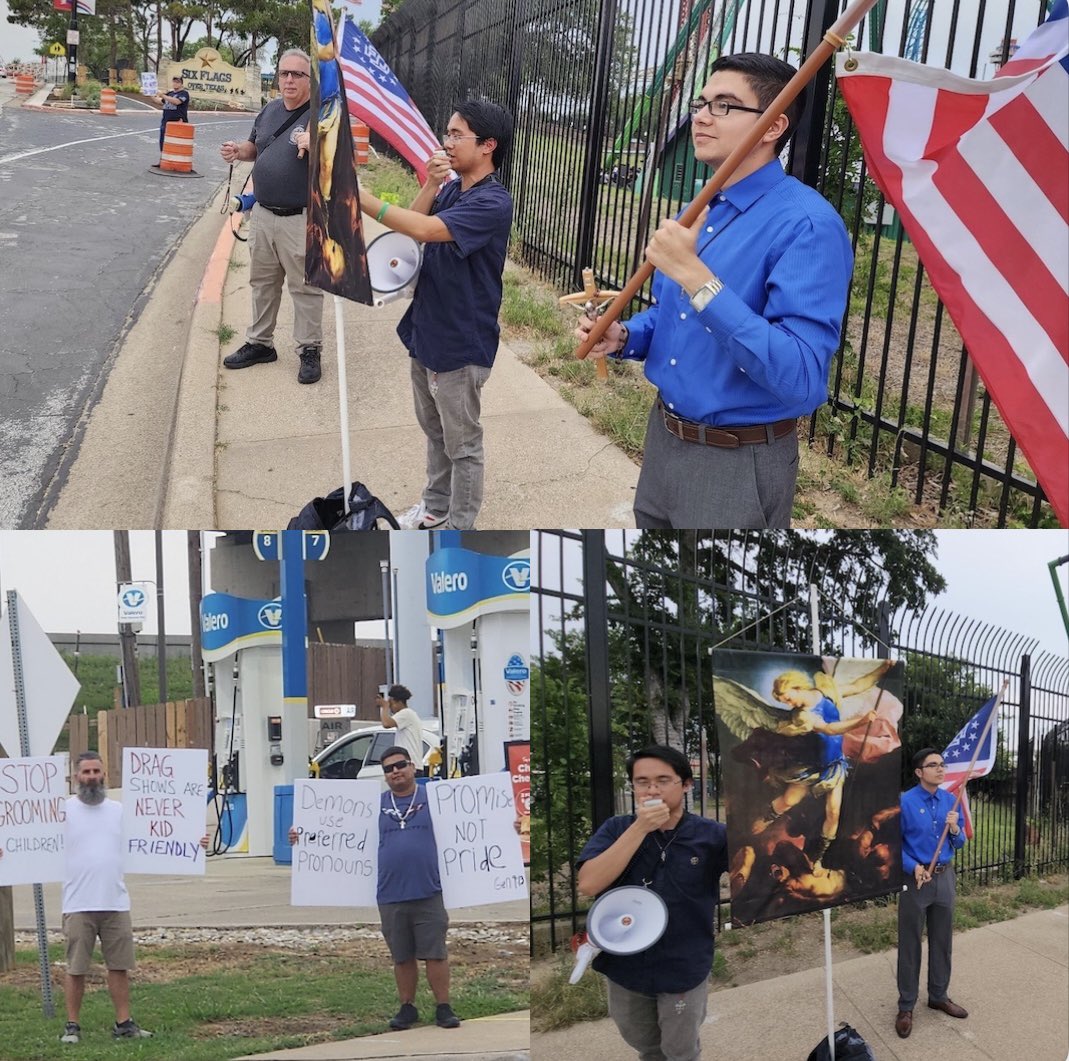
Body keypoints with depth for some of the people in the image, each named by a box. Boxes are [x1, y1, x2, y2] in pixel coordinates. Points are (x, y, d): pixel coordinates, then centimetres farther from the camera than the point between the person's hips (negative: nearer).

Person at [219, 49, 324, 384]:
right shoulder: (270, 110, 9)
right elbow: (256, 148, 22)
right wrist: (238, 151, 0)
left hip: (301, 218, -7)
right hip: (263, 214, 7)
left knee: (304, 287, 2)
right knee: (262, 282, 18)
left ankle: (310, 350, 13)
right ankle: (260, 343, 31)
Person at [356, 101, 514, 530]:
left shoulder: (492, 202, -23)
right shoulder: (451, 190, 5)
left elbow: (424, 229, -34)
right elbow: (408, 231, -1)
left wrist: (359, 196, -34)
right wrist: (429, 187, -14)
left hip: (461, 344, -8)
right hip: (426, 332, 9)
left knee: (462, 443, 7)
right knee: (434, 431, 24)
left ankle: (459, 530, 20)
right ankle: (436, 506, 40)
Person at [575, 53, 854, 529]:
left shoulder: (807, 225, -21)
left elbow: (801, 377, -31)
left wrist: (696, 277, -33)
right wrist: (623, 337, -1)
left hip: (738, 466, -8)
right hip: (662, 440, 8)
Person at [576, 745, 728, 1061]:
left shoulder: (712, 835, -11)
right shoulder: (616, 829, -7)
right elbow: (588, 884, -20)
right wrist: (640, 828, -24)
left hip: (684, 968, -2)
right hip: (625, 965, 2)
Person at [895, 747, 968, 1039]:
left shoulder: (950, 801, 2)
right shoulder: (905, 802, -13)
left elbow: (958, 844, 9)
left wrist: (954, 829, -13)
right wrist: (913, 867, -23)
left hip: (944, 878, 5)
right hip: (915, 879, -5)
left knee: (942, 940, 14)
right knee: (910, 944, 3)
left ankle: (938, 996, 30)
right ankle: (906, 1007, 11)